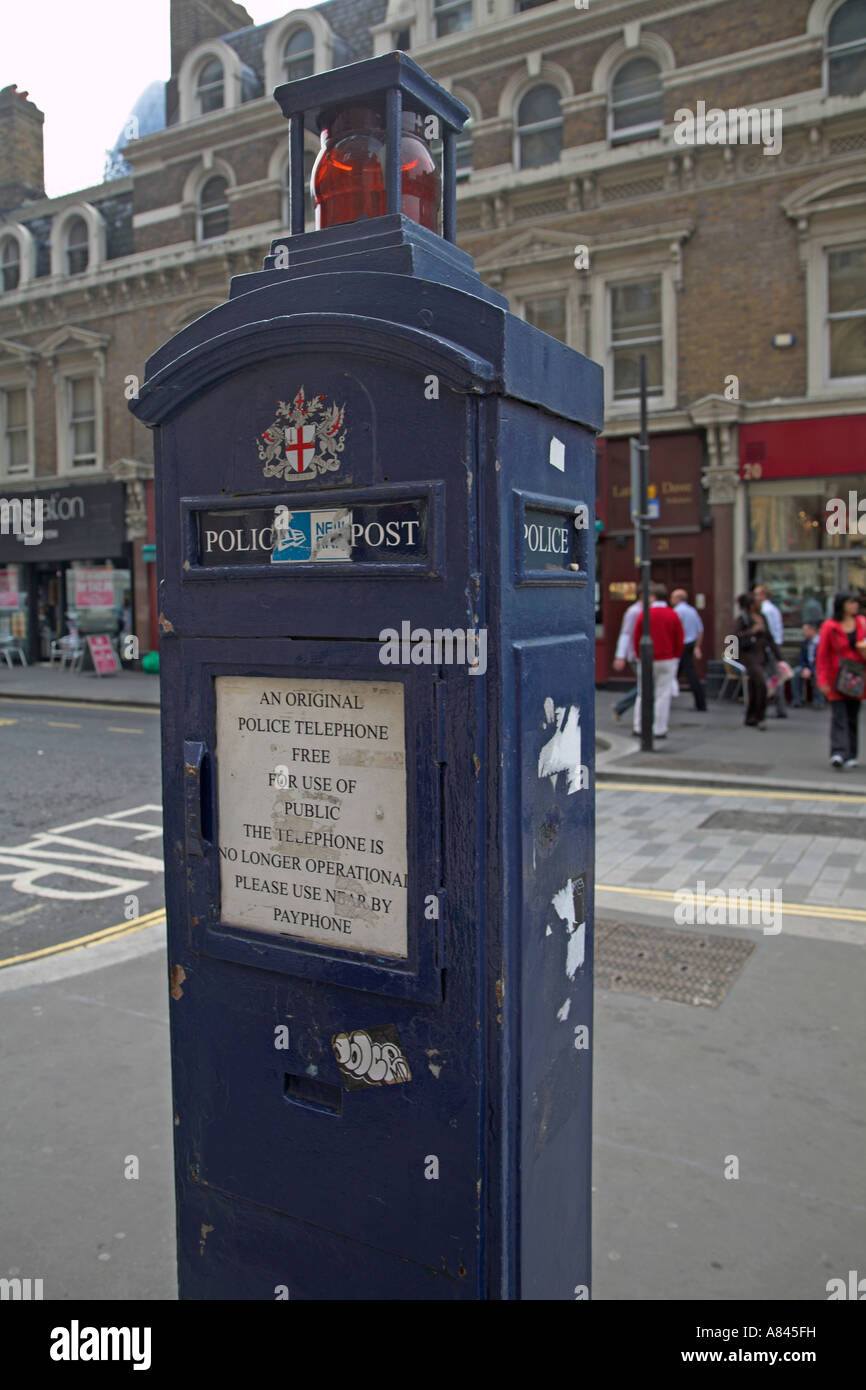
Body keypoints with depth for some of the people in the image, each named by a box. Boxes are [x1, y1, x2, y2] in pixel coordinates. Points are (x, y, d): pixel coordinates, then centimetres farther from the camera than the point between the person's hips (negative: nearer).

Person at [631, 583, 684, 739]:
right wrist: (676, 658, 13)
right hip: (667, 661, -1)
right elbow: (679, 640, 0)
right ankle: (659, 730, 3)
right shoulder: (673, 615, -3)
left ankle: (639, 728, 13)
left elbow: (636, 638, 0)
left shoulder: (644, 614, -3)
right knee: (663, 695, 3)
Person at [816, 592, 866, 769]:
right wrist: (822, 680, -13)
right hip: (837, 679, -4)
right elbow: (822, 655, -7)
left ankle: (850, 756, 15)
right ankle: (838, 753, -20)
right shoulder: (830, 627, -5)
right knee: (839, 716, -13)